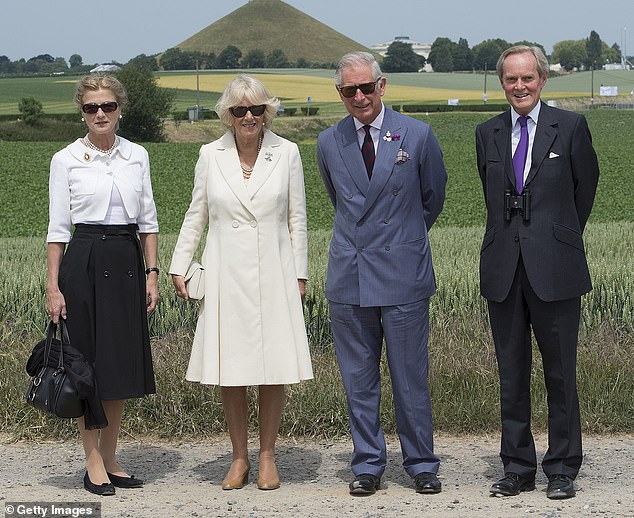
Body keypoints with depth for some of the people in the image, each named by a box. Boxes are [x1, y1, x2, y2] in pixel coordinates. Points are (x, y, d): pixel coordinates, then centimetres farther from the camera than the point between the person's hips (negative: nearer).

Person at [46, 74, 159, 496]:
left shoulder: (137, 156, 7)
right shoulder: (67, 159, -1)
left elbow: (148, 220, 10)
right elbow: (58, 228, -2)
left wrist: (152, 274, 3)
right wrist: (53, 286, -7)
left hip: (127, 261, 4)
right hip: (85, 260, -3)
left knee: (123, 362, 7)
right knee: (89, 361, 0)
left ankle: (111, 459, 18)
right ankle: (94, 461, 10)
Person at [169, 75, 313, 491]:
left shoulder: (287, 153, 1)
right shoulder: (211, 155, 3)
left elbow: (297, 219, 5)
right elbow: (196, 216, 11)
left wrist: (300, 274, 3)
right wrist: (179, 266, 6)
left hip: (273, 275, -1)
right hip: (226, 274, 1)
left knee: (274, 369, 0)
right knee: (229, 369, 3)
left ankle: (267, 456, 14)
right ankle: (240, 458, 14)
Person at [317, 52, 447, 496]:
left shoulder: (417, 135, -1)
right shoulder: (329, 143, 6)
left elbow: (433, 197, 14)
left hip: (404, 275, -2)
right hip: (349, 277, 2)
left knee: (411, 376, 3)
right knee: (359, 379, 7)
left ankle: (422, 464, 15)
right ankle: (368, 465, 16)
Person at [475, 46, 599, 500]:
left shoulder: (570, 127, 0)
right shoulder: (488, 133, 10)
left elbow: (586, 189, 11)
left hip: (554, 269, -3)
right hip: (504, 270, 3)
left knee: (561, 372, 2)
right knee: (511, 372, 8)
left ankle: (562, 470, 12)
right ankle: (518, 467, 17)